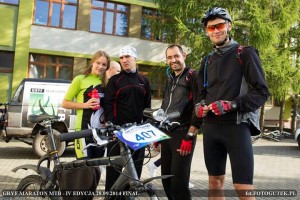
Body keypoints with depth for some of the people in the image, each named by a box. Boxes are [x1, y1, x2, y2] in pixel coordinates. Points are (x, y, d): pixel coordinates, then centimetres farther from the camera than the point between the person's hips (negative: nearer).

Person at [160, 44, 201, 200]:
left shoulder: (193, 76, -5)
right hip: (167, 134, 8)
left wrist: (189, 136, -19)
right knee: (166, 179, 11)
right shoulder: (170, 80, 19)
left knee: (179, 181, -8)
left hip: (183, 134, -8)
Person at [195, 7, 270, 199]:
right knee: (215, 181, 12)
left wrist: (231, 105, -20)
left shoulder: (245, 53, -1)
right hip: (211, 126, 6)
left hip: (236, 125, -5)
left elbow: (262, 91, -7)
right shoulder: (208, 60, 18)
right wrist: (200, 106, 0)